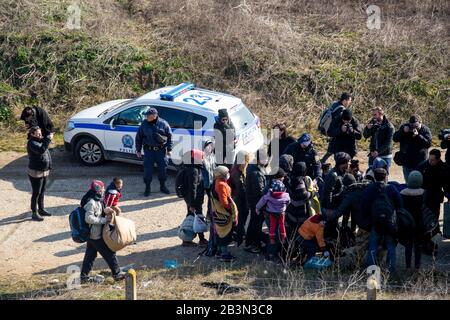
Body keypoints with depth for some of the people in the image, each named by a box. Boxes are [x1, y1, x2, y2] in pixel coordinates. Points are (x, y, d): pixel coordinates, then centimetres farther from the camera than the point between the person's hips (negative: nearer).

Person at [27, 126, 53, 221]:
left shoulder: (40, 141, 9)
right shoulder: (31, 143, -17)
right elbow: (41, 150, -34)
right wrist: (48, 139, -32)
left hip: (45, 171, 8)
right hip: (36, 173, -8)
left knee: (42, 192, 19)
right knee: (36, 193, -1)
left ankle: (41, 209, 33)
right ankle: (34, 213, 7)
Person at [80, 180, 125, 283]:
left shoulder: (97, 201, 9)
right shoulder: (91, 203, -22)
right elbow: (88, 218, -27)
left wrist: (107, 214, 6)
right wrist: (104, 220, -25)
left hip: (91, 235, 10)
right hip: (96, 236, -10)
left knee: (90, 255, 16)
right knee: (109, 253, 2)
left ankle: (84, 276, 22)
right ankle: (117, 274, 12)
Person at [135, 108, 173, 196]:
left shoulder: (163, 124, -4)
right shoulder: (144, 124, -1)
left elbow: (169, 136, 4)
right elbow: (138, 138, 7)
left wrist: (169, 149, 0)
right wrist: (138, 150, 5)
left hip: (161, 150, 0)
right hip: (149, 150, 0)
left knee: (162, 169, 7)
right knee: (148, 169, -1)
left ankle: (163, 186, 25)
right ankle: (147, 188, 11)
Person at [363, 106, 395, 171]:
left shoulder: (389, 126, -10)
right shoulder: (372, 123, 6)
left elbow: (388, 143, -15)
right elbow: (366, 136, 4)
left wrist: (378, 151, -25)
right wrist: (367, 128, -16)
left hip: (385, 157, -5)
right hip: (373, 155, 5)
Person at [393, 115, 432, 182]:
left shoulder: (425, 130, -8)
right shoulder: (405, 127, -1)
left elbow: (428, 143, -18)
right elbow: (395, 138, -4)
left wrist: (418, 135, -29)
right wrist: (403, 131, -20)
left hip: (420, 163, -2)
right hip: (406, 162, 3)